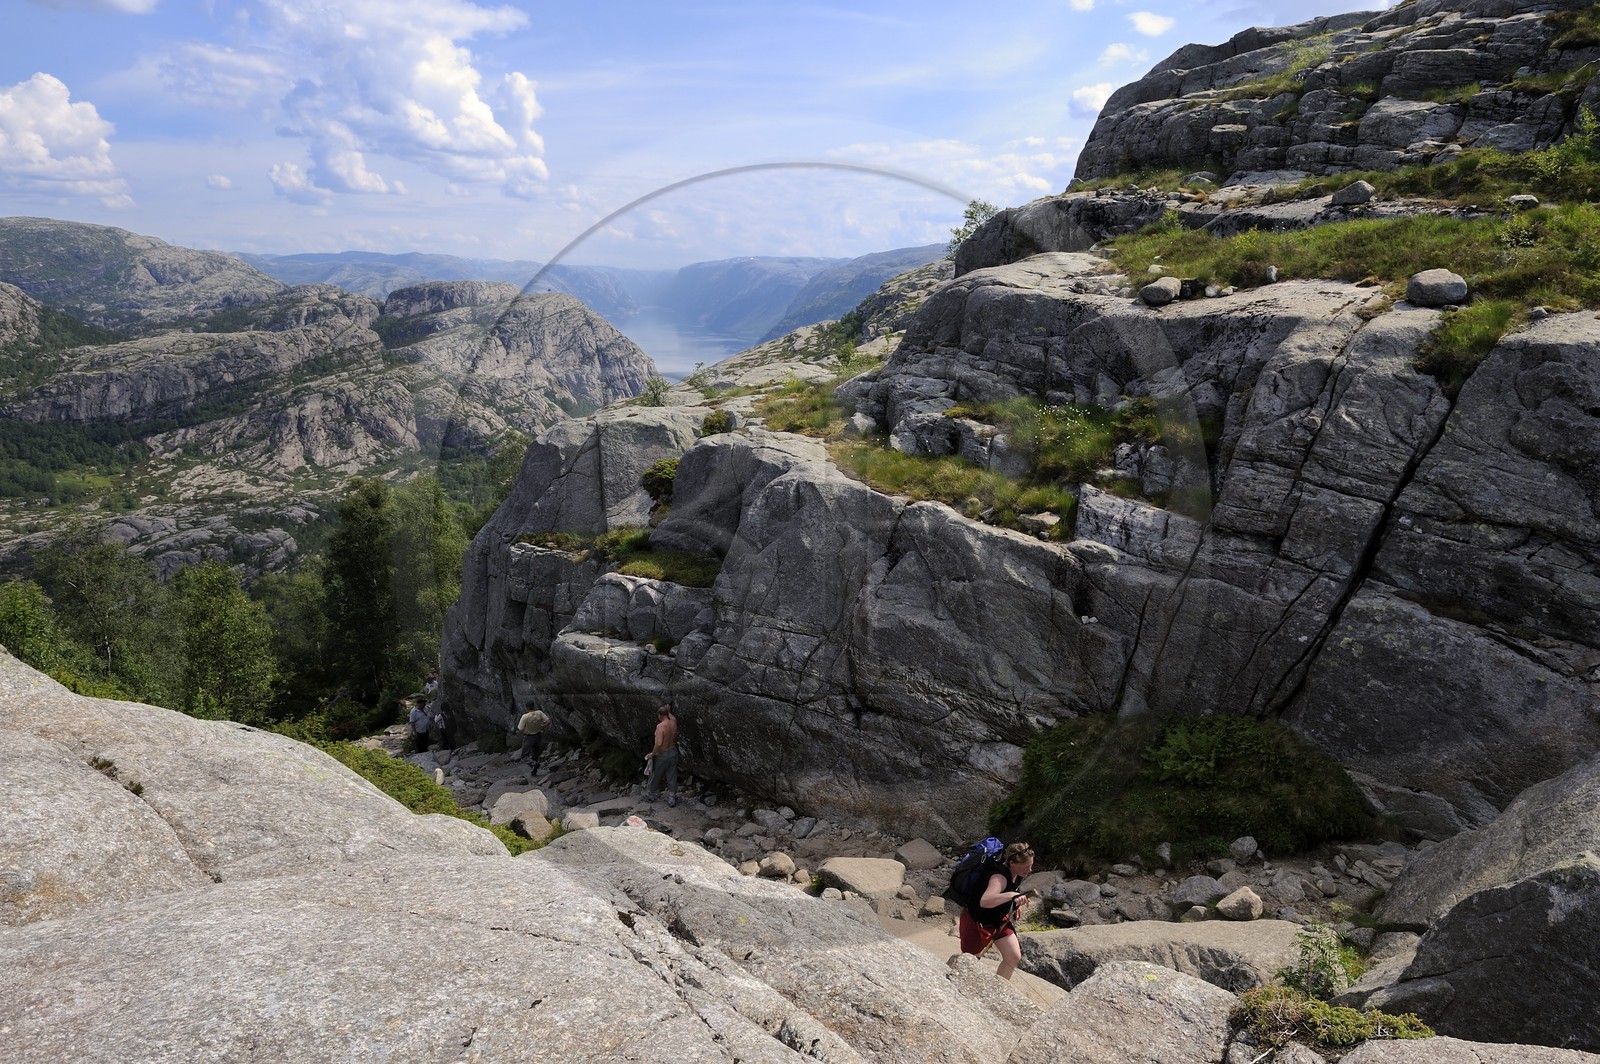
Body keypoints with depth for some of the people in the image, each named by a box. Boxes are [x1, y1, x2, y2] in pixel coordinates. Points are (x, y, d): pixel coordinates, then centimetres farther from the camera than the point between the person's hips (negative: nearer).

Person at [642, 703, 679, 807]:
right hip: (673, 752, 5)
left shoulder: (660, 726, -25)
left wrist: (652, 753, -20)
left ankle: (650, 795, 34)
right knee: (672, 777, 13)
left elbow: (658, 743, -33)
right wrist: (668, 710, 25)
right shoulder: (673, 722, -6)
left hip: (662, 754, -5)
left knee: (655, 776, 16)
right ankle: (672, 799, 19)